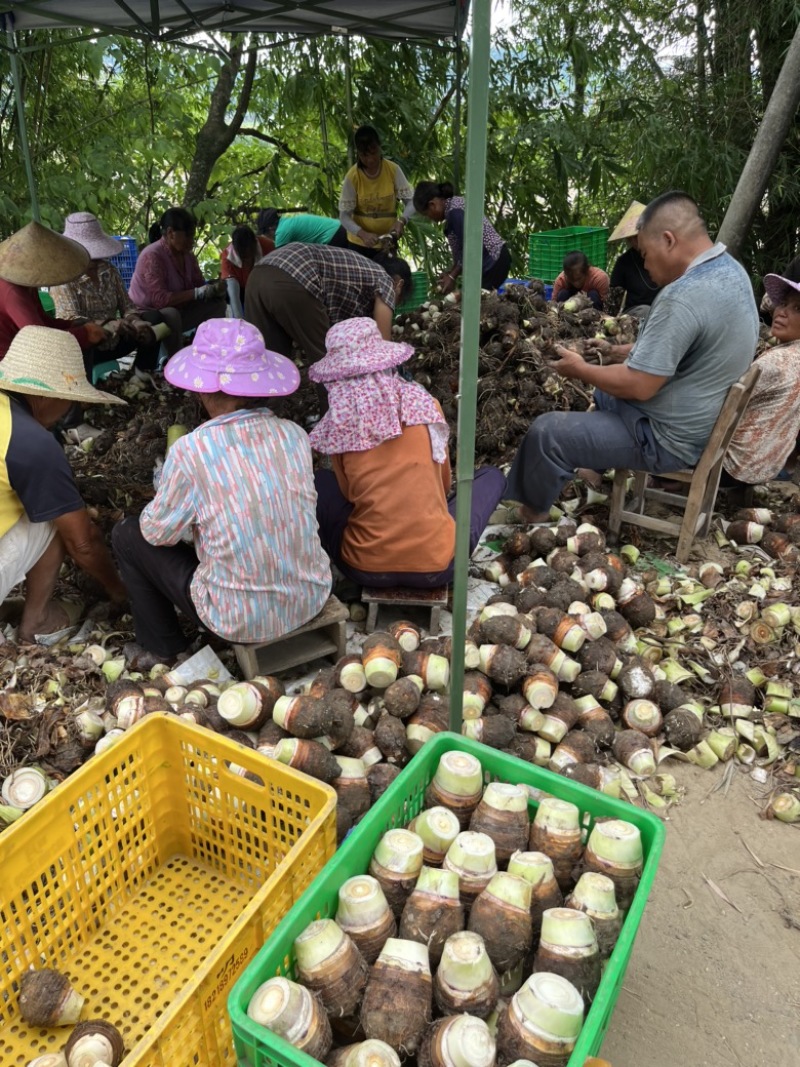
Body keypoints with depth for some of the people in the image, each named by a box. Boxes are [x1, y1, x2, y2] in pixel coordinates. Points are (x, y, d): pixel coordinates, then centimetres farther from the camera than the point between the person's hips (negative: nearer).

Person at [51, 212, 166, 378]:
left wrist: (135, 322, -22)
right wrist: (106, 325, -45)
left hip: (113, 341, 6)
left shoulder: (109, 270, 5)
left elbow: (127, 306, 3)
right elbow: (69, 319, -27)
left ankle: (142, 376, -5)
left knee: (154, 318, -6)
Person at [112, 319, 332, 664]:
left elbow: (157, 532, -6)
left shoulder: (191, 450, -20)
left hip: (241, 621, -4)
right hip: (312, 598, 5)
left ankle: (167, 651, 28)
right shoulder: (294, 435, -7)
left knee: (127, 535, 14)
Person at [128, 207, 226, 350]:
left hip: (176, 310, 8)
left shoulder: (187, 255, 0)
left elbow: (199, 285, 5)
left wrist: (213, 288, -19)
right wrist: (197, 293, -33)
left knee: (217, 303, -1)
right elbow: (160, 299, -32)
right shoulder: (152, 256, -24)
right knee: (171, 315, -39)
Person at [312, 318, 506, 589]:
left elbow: (347, 493, 9)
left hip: (365, 570, 1)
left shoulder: (336, 426, -6)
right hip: (436, 565, 0)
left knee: (319, 481, 25)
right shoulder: (423, 403, -5)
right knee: (492, 475, 22)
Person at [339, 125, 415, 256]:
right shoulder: (352, 176, -14)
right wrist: (363, 234, -31)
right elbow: (344, 215, -13)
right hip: (359, 243, -1)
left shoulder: (393, 170, -10)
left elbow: (410, 201, -6)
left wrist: (402, 221, -28)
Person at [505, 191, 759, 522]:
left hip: (667, 437, -10)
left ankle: (533, 512, 13)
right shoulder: (730, 268, 2)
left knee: (546, 432, -10)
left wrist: (580, 369, -11)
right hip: (700, 418, 10)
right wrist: (625, 351, 10)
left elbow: (639, 386, -27)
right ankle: (596, 468, 44)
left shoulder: (683, 297, -30)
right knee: (603, 391, 32)